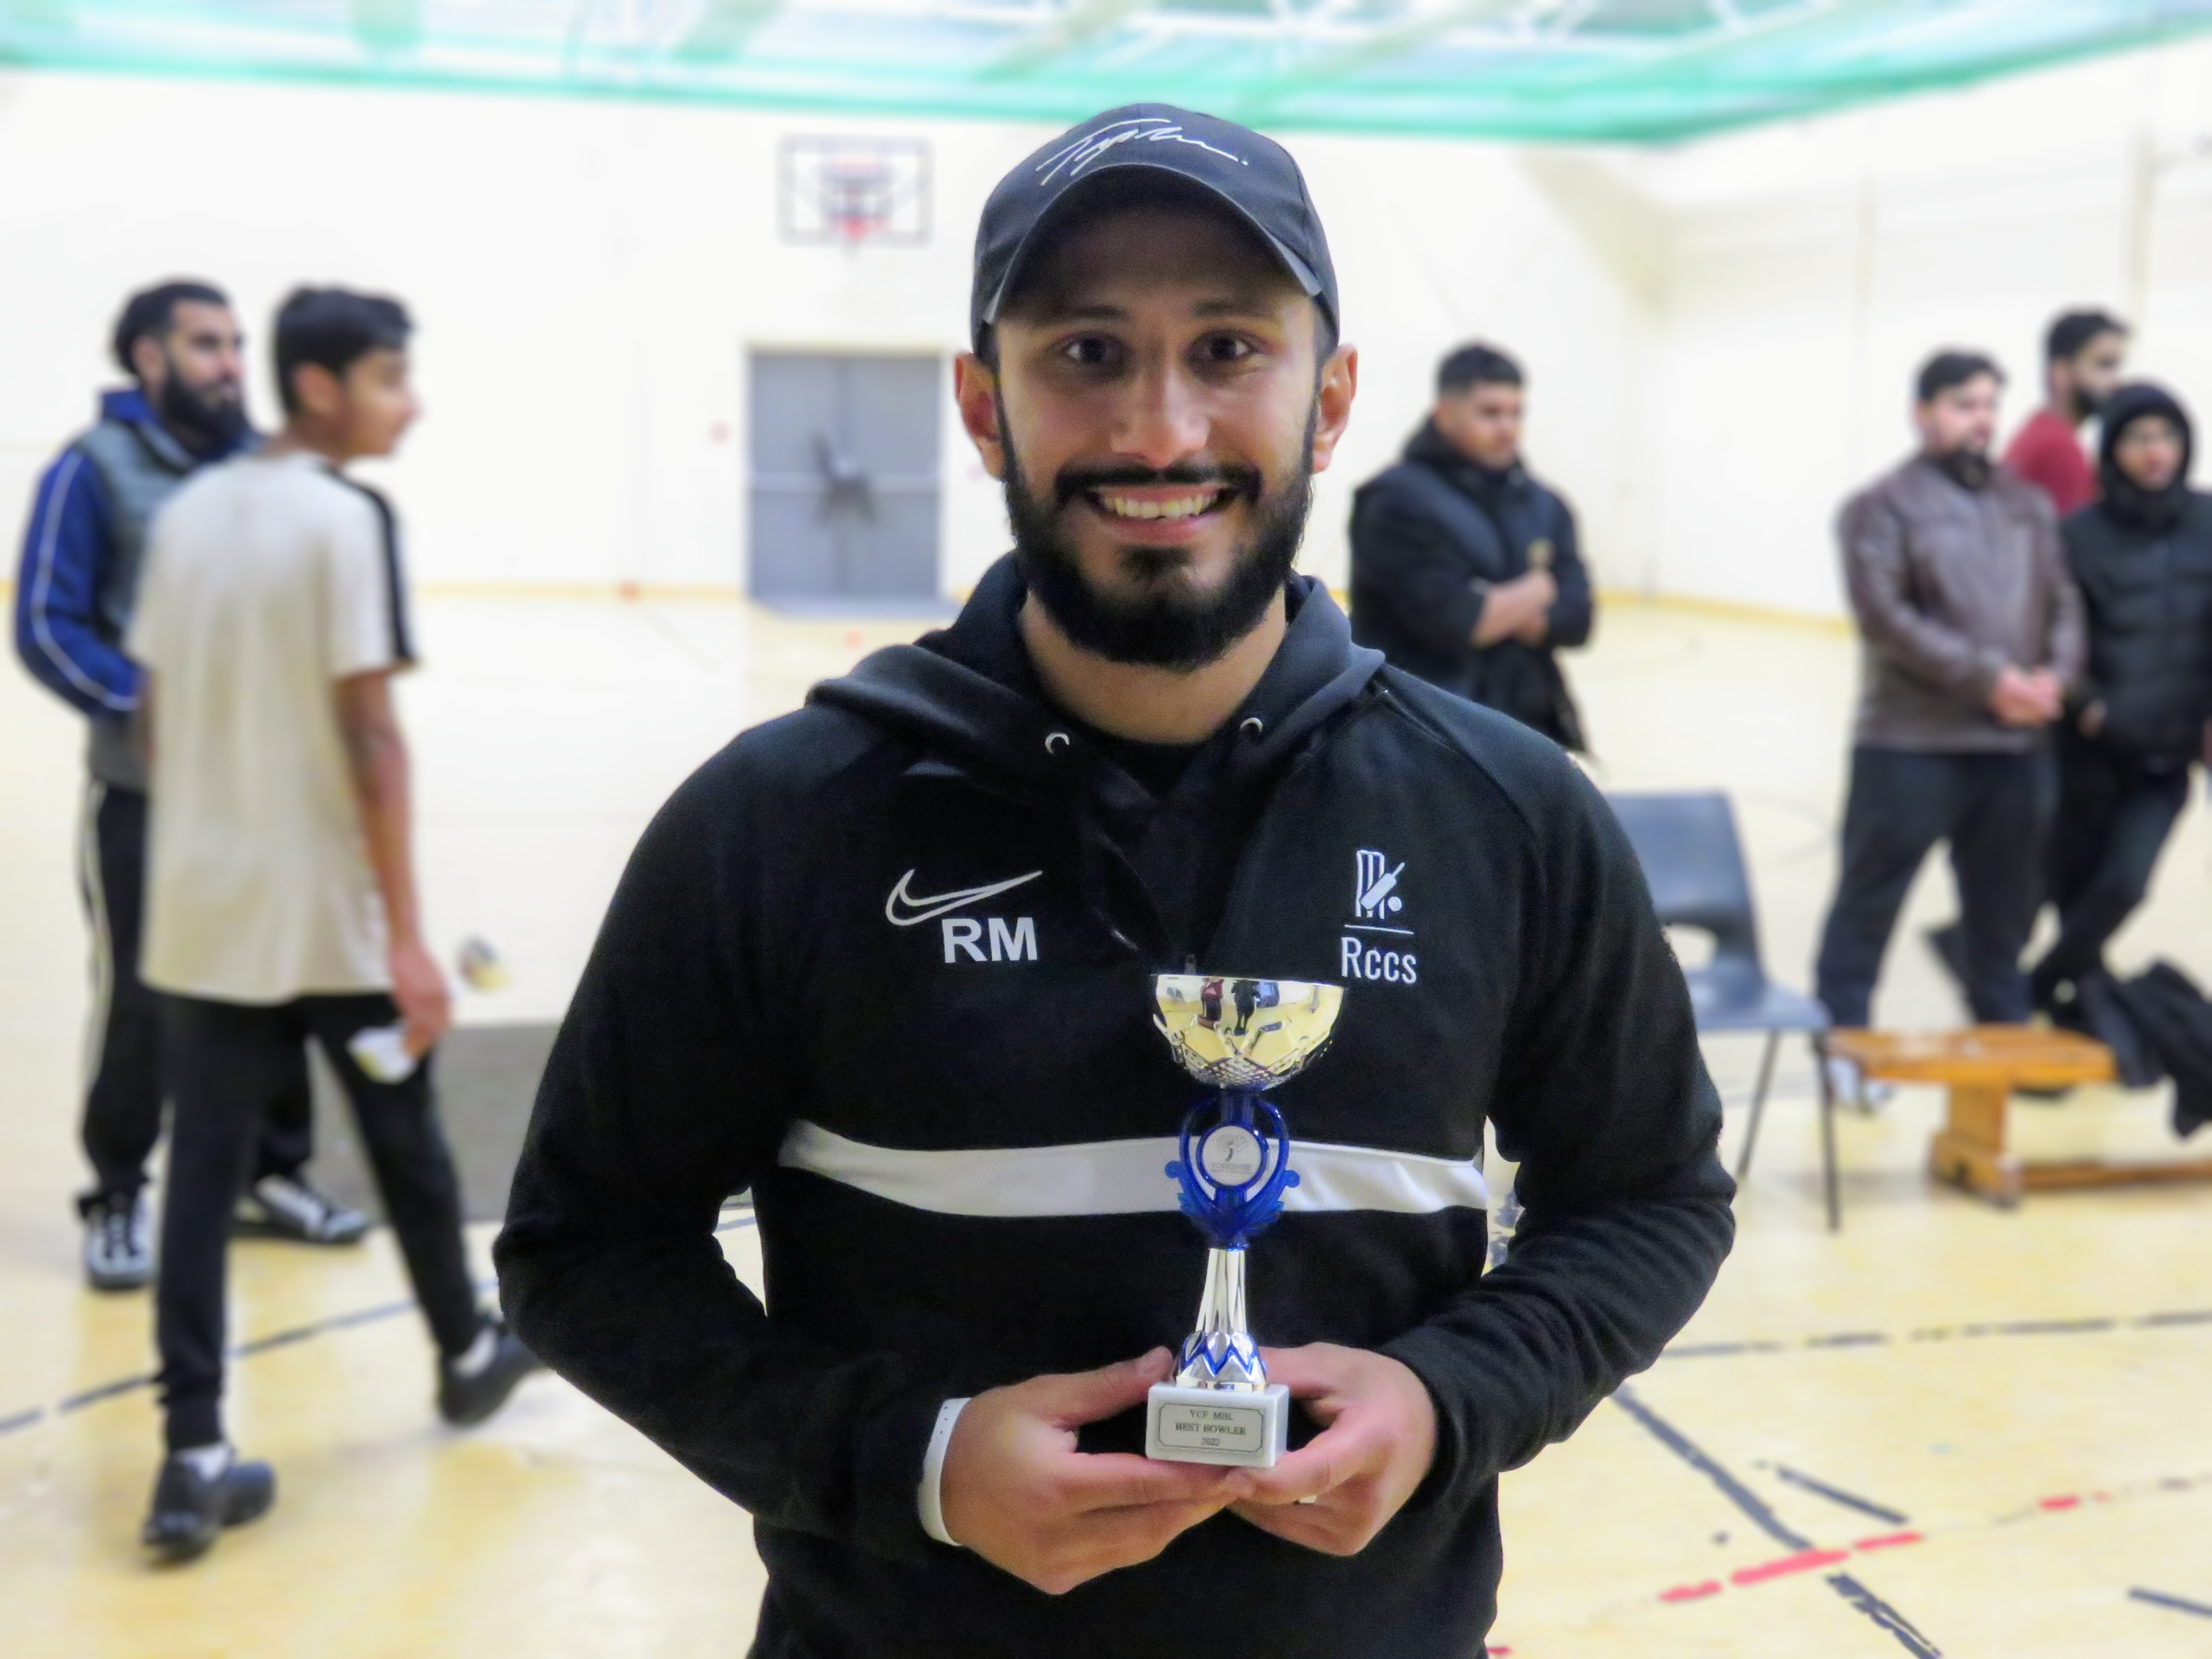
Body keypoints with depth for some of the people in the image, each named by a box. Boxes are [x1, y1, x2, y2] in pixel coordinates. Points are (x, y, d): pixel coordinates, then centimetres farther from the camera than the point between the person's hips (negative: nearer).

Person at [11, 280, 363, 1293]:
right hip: (144, 791, -4)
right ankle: (118, 1197, 20)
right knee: (139, 1000, 3)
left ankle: (275, 1173, 27)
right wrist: (153, 708, -20)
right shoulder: (95, 471, -7)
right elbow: (48, 626, -10)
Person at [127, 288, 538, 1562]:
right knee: (405, 1143, 15)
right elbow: (370, 738, -18)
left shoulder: (188, 512, 7)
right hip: (331, 911, -5)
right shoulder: (347, 517, -14)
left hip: (204, 903, 5)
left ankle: (195, 1458, 3)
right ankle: (469, 1357, 35)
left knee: (203, 1174, 5)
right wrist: (409, 934, -17)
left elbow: (157, 714, 11)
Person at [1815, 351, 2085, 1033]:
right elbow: (1885, 617, -13)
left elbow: (2063, 603, 13)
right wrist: (1988, 679, -17)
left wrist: (2056, 676, -7)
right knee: (1871, 894, 1)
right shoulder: (1884, 506, -3)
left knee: (2006, 903, 15)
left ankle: (2004, 1030, 28)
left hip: (2016, 745, 5)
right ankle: (1842, 1029, 11)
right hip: (1910, 745, -5)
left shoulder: (2028, 505, 15)